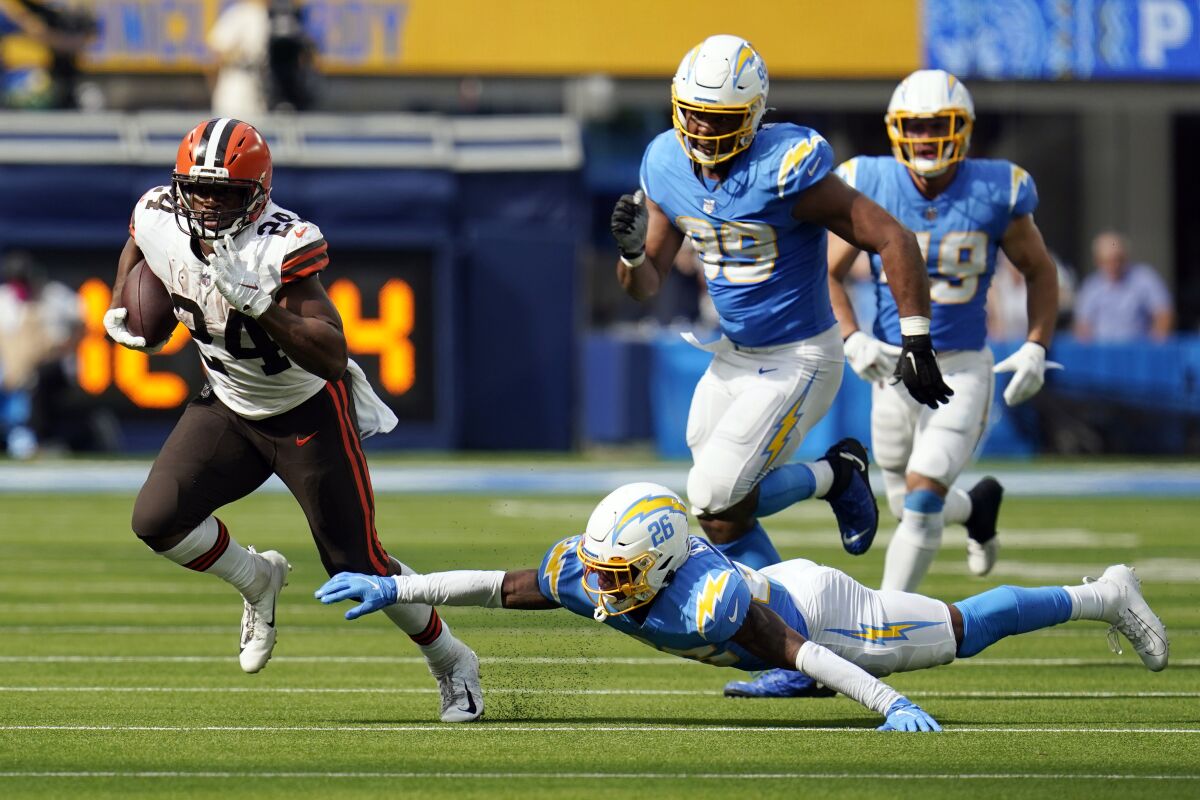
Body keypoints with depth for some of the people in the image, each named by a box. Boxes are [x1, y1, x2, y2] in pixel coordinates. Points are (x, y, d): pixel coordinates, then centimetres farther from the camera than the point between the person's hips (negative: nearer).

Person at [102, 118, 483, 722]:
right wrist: (118, 309, 6)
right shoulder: (159, 221, -16)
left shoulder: (284, 246, -33)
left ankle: (452, 664, 24)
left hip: (309, 415, -5)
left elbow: (331, 356, -41)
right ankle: (258, 581, 20)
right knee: (157, 521, -11)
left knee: (356, 566, -2)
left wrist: (254, 302, -50)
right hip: (229, 406, 5)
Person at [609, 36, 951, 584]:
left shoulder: (784, 168, -24)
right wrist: (632, 252, -18)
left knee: (717, 502, -15)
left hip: (799, 361, -7)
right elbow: (645, 286, 6)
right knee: (721, 509, 8)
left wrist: (916, 343, -21)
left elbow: (891, 239, -21)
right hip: (734, 355, 7)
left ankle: (836, 475, 8)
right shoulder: (667, 167, -2)